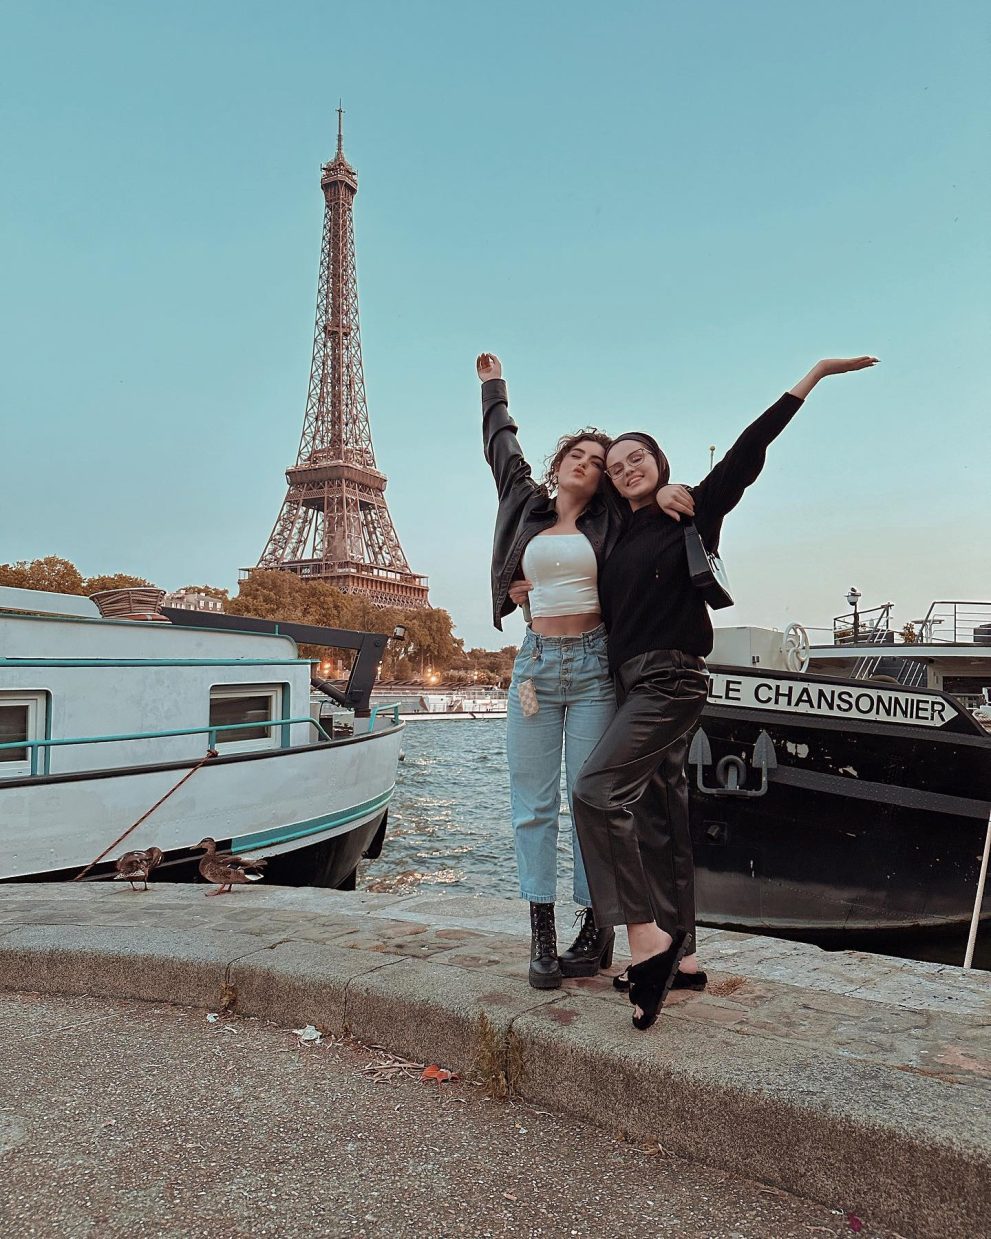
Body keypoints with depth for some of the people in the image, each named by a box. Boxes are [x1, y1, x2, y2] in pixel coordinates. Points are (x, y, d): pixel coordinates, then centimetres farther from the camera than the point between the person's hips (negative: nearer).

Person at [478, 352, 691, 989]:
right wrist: (494, 384, 40)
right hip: (535, 662, 2)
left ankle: (596, 933, 9)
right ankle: (542, 936, 8)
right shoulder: (527, 507, 11)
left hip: (594, 664, -2)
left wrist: (668, 494, -5)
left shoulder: (609, 521, 5)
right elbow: (502, 446, 27)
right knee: (533, 803, 1)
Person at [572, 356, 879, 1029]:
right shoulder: (622, 536, 18)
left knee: (597, 790, -21)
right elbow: (601, 606, 29)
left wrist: (814, 375, -3)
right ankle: (681, 956, 16)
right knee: (659, 815, 8)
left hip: (671, 680, -8)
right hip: (635, 683, 8)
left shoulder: (693, 512, 1)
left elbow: (748, 452, -3)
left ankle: (647, 933, -14)